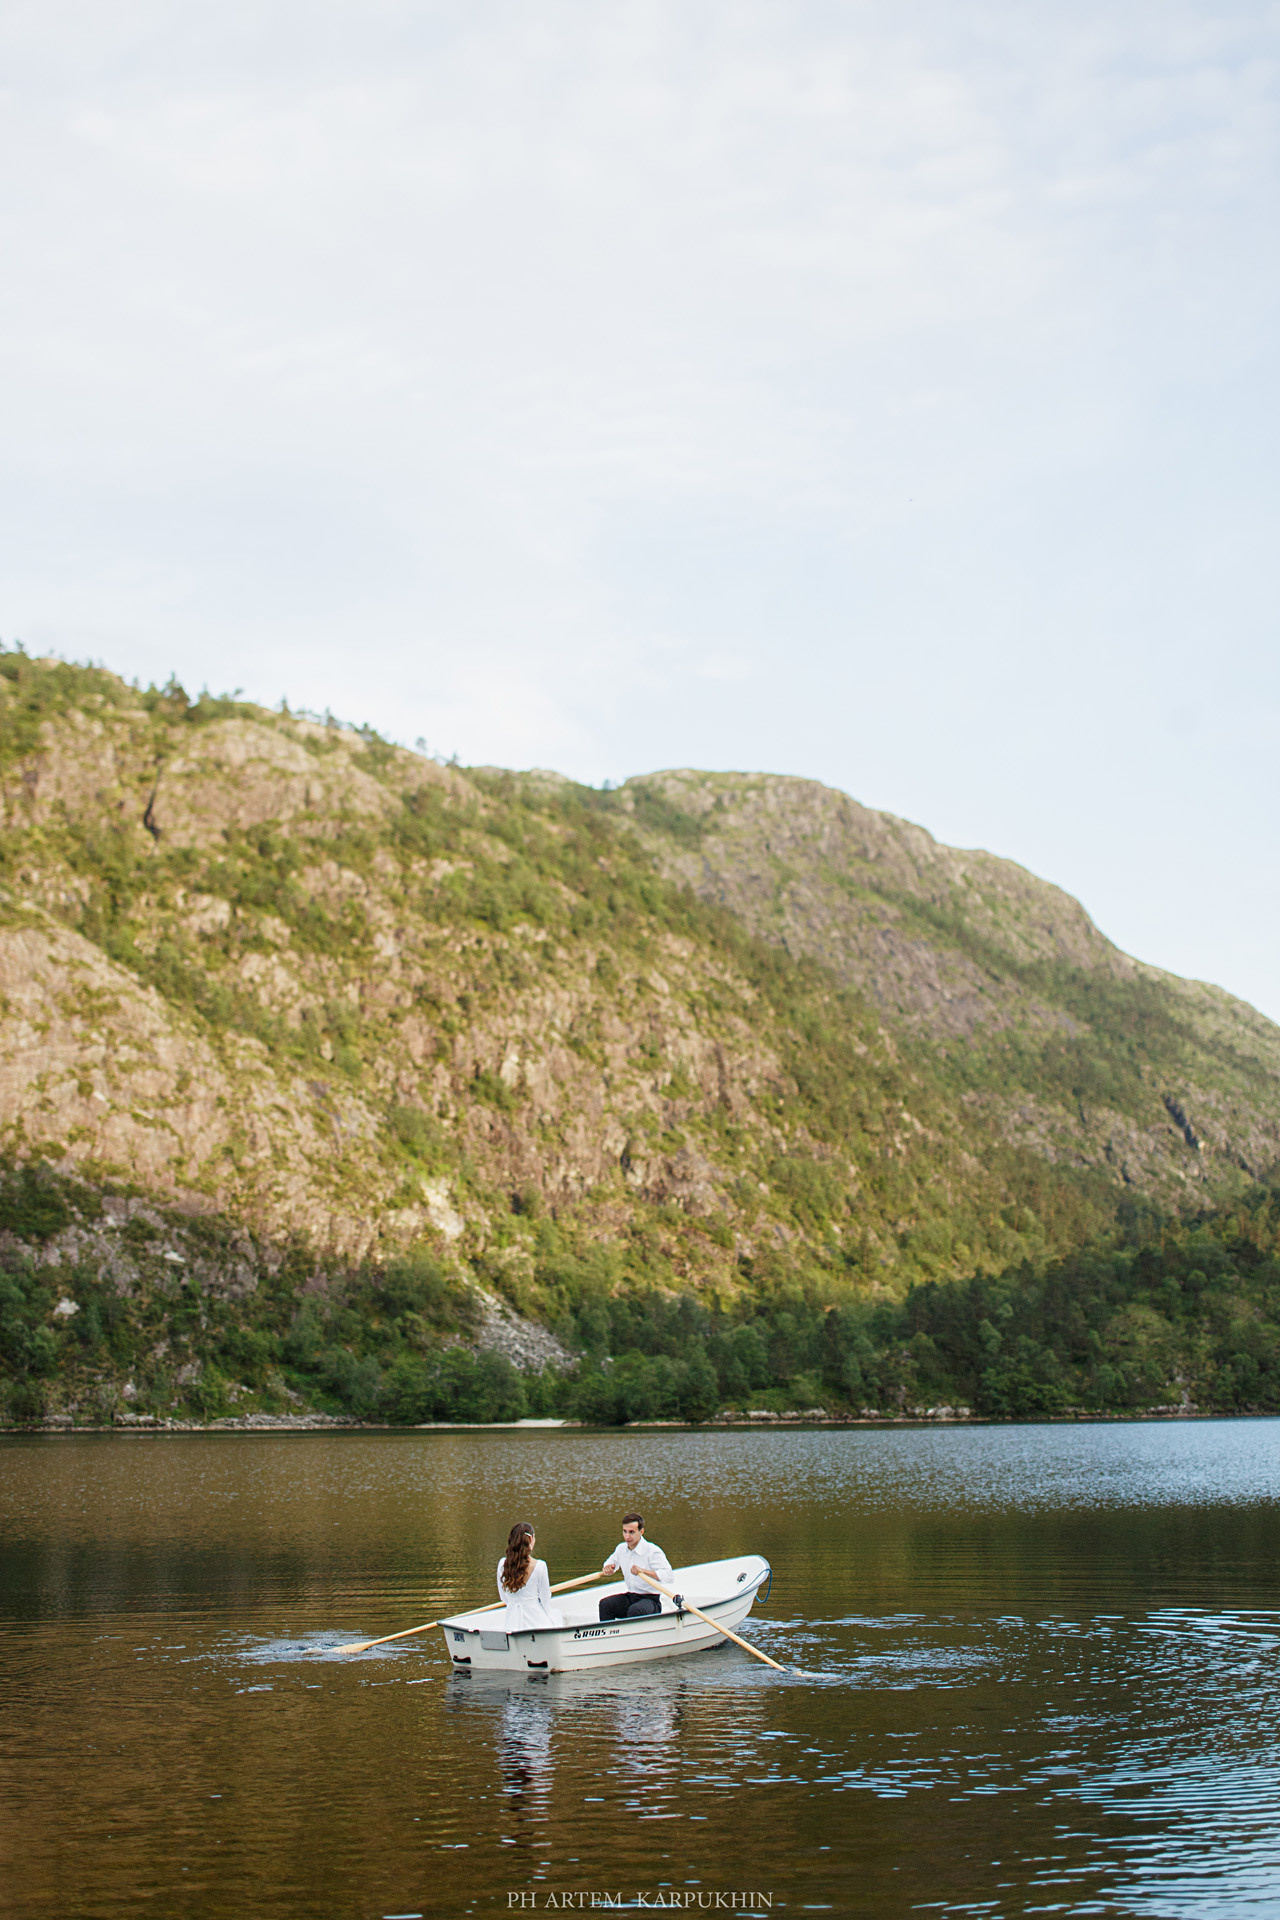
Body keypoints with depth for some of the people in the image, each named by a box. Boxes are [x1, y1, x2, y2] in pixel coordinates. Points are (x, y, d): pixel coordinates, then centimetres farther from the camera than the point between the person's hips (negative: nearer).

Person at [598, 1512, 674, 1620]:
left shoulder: (653, 1551, -16)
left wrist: (643, 1571, -34)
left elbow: (669, 1576, -27)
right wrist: (608, 1568, 0)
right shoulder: (621, 1549, 6)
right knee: (605, 1604, -19)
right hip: (630, 1598, 6)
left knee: (634, 1611, -37)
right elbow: (610, 1563, 26)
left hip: (651, 1600, -6)